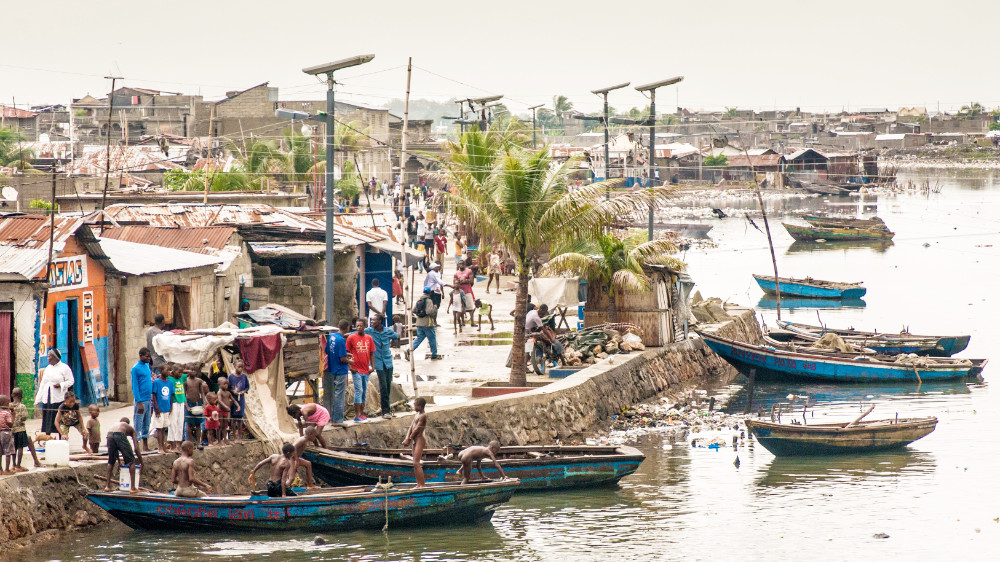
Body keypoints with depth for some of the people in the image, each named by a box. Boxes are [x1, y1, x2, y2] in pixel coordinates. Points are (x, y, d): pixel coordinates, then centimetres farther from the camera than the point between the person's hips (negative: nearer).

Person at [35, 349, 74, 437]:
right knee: (47, 422, 4)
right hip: (47, 399, 5)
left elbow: (71, 381, -3)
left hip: (59, 399, -5)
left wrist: (60, 385, -20)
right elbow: (42, 384, 17)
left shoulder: (64, 368, -1)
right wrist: (38, 400, 13)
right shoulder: (47, 369, 16)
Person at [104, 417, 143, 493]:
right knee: (131, 461, 10)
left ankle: (108, 486, 26)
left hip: (110, 435, 4)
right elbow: (137, 449, 19)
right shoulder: (131, 429, 30)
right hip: (120, 436, -4)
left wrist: (119, 461, 50)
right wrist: (141, 463, 27)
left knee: (111, 461, 25)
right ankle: (133, 488, 5)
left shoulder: (116, 424, 40)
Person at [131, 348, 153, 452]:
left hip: (149, 400, 8)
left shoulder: (147, 366, 13)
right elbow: (135, 387, -12)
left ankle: (146, 447, 18)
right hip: (141, 400, -8)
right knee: (138, 425, -5)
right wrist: (139, 403, -17)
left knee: (146, 424, 12)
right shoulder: (136, 368, -10)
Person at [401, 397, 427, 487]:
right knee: (415, 464, 9)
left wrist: (409, 439, -7)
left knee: (416, 463, -14)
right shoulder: (416, 415, 15)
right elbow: (411, 428, 12)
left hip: (420, 440, -10)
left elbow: (417, 429, -14)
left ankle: (422, 484, -15)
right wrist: (407, 438, -2)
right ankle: (419, 484, 12)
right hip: (415, 441, 10)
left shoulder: (423, 416, -13)